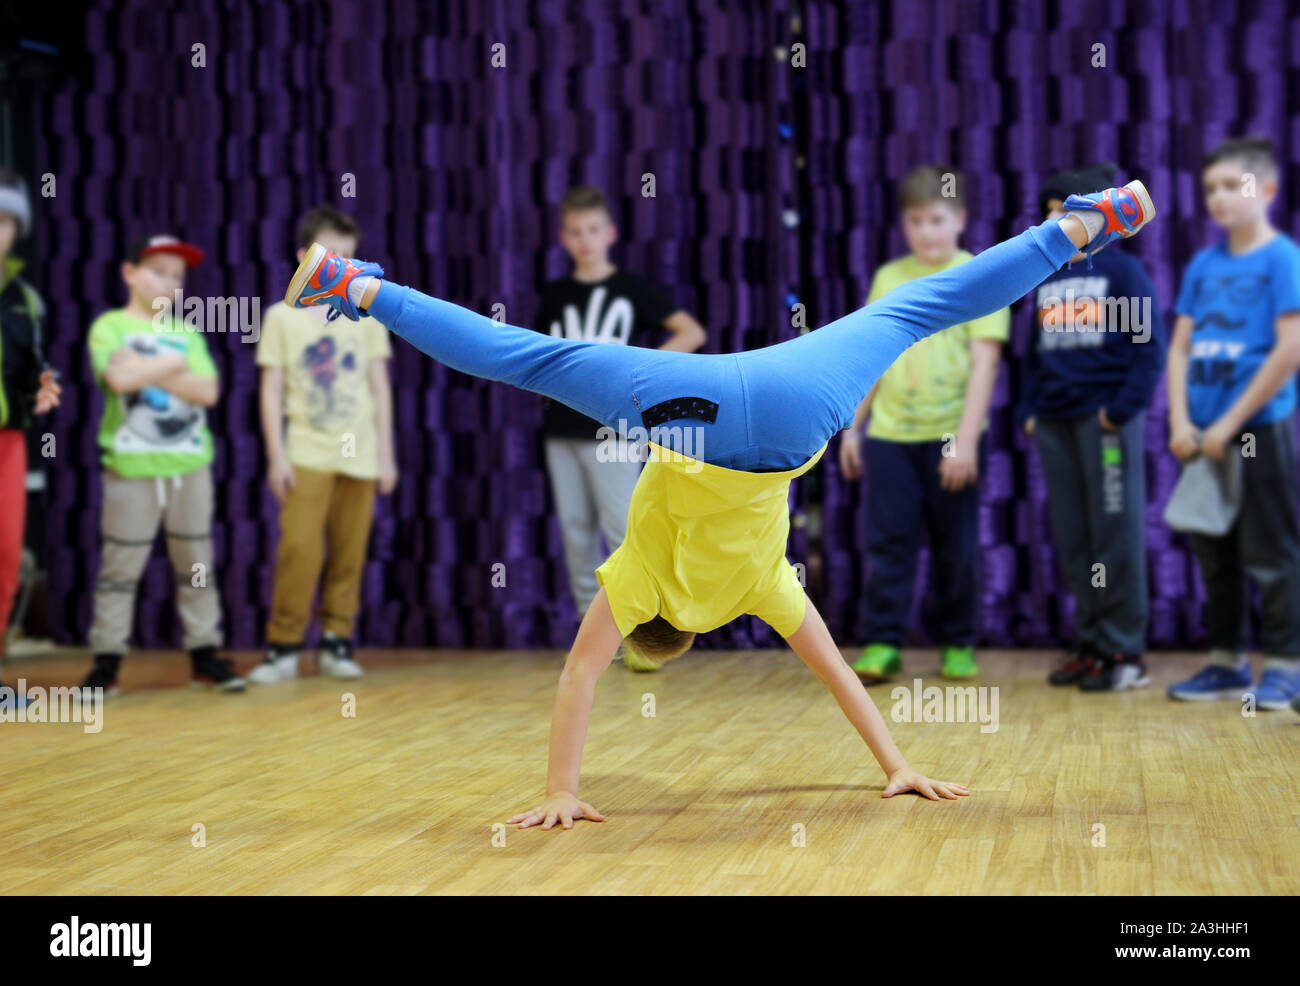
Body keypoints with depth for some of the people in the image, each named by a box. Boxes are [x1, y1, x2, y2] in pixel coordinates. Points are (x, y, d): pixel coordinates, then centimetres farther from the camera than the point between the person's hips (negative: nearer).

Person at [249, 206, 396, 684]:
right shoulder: (281, 316, 3)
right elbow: (271, 391, 3)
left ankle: (337, 642, 12)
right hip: (306, 455, -2)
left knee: (349, 552, 2)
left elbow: (380, 388, 11)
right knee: (299, 548, -12)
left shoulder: (366, 316, 8)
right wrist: (277, 455, -4)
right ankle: (283, 645, -4)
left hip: (358, 456, 2)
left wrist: (387, 454, 6)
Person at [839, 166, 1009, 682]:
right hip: (890, 433, 3)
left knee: (955, 546, 6)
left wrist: (966, 440, -14)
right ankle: (883, 644, 4)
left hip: (951, 437, -3)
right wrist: (851, 427, 13)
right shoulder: (888, 277, 9)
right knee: (887, 542, 0)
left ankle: (958, 644, 18)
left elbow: (985, 362, -8)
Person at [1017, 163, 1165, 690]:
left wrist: (1124, 407, -14)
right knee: (1071, 538, 7)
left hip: (1105, 420, -6)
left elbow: (1149, 346, -6)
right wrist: (1028, 409, 11)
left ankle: (1124, 651, 1)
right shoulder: (1046, 279, 16)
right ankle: (1089, 642, 15)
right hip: (1054, 422, 6)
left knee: (1115, 533, -4)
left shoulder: (1123, 271, -1)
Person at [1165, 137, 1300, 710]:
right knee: (1213, 555, 13)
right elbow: (1180, 347, 10)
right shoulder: (1204, 264, 9)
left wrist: (1229, 424, -14)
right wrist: (1181, 421, -3)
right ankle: (1226, 663, 24)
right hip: (1204, 436, 6)